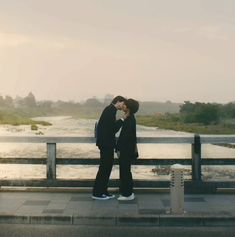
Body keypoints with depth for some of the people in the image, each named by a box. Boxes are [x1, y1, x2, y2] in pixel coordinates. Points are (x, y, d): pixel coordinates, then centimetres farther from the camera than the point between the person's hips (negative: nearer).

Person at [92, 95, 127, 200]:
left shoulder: (110, 110, 16)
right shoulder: (110, 110, -14)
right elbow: (112, 128, -20)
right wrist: (122, 120, -14)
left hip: (106, 143, 10)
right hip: (106, 143, -10)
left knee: (107, 166, 13)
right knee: (104, 167, -4)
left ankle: (103, 191, 21)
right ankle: (97, 193, 5)